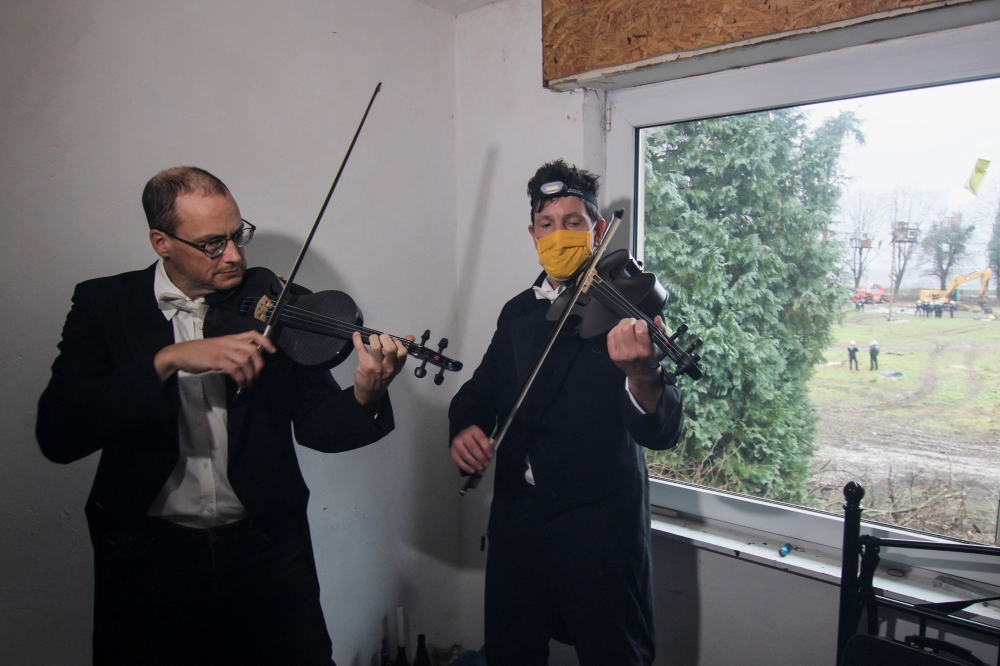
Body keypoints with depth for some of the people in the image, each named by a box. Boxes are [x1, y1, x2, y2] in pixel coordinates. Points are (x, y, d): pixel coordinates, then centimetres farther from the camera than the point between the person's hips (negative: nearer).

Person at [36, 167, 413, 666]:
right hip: (147, 552, 0)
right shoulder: (105, 305, -4)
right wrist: (168, 360, -27)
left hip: (268, 549, 1)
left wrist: (364, 398, -26)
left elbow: (313, 424, -4)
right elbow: (57, 435, -16)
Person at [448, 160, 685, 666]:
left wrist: (641, 374, -42)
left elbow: (662, 432, -20)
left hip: (598, 519, -5)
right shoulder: (518, 312, 7)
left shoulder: (624, 306, -11)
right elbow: (481, 390, 16)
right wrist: (465, 425, -8)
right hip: (516, 514, 6)